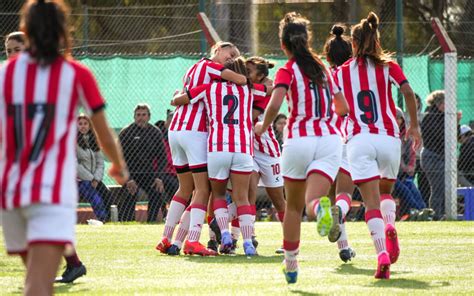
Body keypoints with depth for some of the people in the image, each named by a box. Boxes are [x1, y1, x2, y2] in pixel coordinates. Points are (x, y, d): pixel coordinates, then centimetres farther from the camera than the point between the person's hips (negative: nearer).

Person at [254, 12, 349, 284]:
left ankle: (291, 265, 22)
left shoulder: (288, 71, 1)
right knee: (312, 199, -12)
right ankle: (321, 207, -50)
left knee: (294, 206, 16)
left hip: (299, 138, -2)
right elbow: (343, 108, 23)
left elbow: (275, 105, -16)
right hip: (329, 138, 2)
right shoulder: (324, 68, 15)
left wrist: (263, 127, 3)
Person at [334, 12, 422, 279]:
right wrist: (414, 126, 3)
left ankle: (382, 253, -27)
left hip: (359, 140, -1)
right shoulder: (389, 66, 7)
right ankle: (390, 225, -8)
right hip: (389, 138, 1)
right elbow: (408, 92, -7)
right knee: (386, 191, 23)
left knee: (372, 202, -6)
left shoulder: (341, 72, 9)